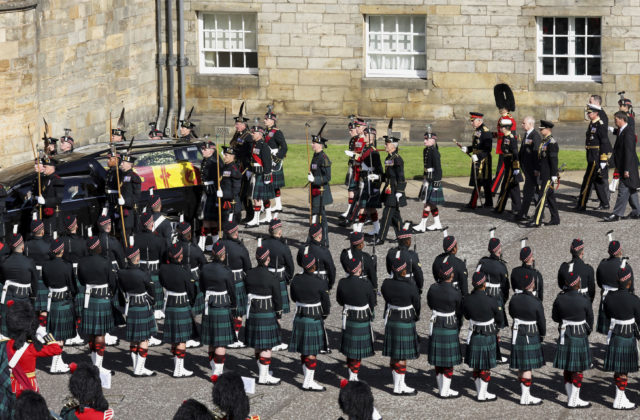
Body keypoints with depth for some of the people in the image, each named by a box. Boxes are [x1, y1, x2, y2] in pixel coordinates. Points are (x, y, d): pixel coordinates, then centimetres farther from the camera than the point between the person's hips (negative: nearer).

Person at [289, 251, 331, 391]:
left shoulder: (295, 280, -5)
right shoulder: (320, 283, -18)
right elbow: (326, 304, -9)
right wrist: (323, 315, 10)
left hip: (299, 318, 5)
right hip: (314, 320, -5)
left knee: (304, 352, 15)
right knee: (312, 352, 3)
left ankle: (309, 379, 24)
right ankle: (308, 382, 6)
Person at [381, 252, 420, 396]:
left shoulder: (386, 284, -8)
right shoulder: (410, 287, -21)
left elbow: (387, 299, 5)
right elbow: (417, 305, -6)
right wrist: (415, 317, 14)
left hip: (391, 320, 6)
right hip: (406, 323, -6)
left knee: (394, 355, 15)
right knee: (402, 356, 4)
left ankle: (399, 384, 27)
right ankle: (398, 388, 10)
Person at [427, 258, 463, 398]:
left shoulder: (433, 289, -8)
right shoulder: (455, 293, -19)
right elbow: (459, 313, -6)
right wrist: (458, 328, 11)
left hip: (435, 328, 5)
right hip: (450, 329, -5)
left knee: (438, 362, 14)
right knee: (449, 361, 7)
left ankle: (442, 388, 24)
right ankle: (445, 391, 11)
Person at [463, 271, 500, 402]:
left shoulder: (467, 299, -13)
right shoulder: (490, 301, -26)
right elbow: (500, 316, -8)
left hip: (474, 336, 4)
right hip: (488, 337, -4)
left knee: (476, 366, 17)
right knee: (486, 367, 9)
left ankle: (480, 392, 27)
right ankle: (482, 395, 15)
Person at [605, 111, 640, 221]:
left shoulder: (628, 133, -19)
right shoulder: (621, 131, 13)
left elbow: (629, 152, -23)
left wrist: (626, 169, -24)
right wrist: (618, 166, 21)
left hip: (628, 166, -10)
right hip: (624, 167, 10)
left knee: (623, 190, -7)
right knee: (631, 190, 16)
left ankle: (617, 214, -6)